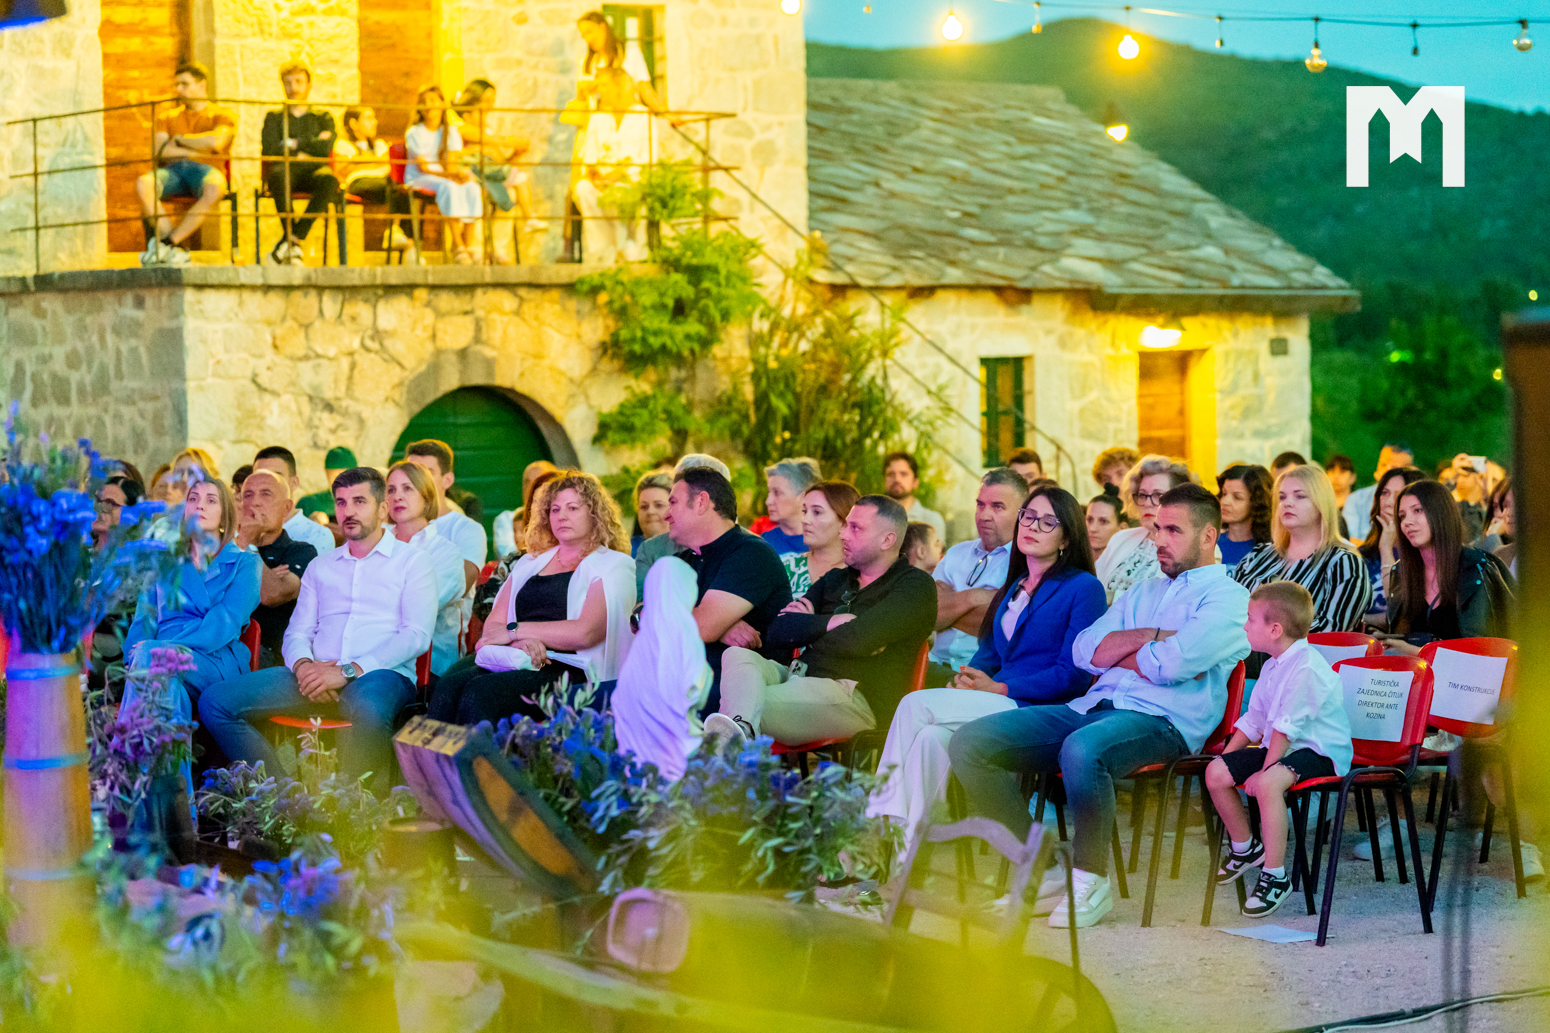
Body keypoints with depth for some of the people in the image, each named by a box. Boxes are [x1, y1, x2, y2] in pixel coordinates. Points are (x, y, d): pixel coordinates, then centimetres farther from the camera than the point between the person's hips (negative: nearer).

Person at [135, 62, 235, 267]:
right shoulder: (167, 118, 24)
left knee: (214, 189, -42)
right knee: (143, 184, -33)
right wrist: (196, 151, -1)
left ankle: (168, 242, -35)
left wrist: (180, 139, 3)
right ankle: (177, 250, -35)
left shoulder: (223, 115, 13)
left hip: (205, 169, -3)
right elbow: (159, 150, 6)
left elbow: (215, 142, -9)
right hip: (173, 171, 3)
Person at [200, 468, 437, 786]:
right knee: (215, 702, -16)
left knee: (370, 711, -44)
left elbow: (417, 636, -3)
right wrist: (303, 665, -8)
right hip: (317, 674, 5)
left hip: (380, 674, -5)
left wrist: (348, 671, -15)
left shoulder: (412, 561, 10)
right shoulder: (320, 567, 26)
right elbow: (296, 632, 19)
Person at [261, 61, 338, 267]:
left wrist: (293, 143, 2)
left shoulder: (323, 117, 21)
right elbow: (269, 150, 3)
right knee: (279, 174, -40)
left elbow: (325, 149, 1)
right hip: (285, 166, 0)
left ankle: (292, 239, -36)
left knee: (328, 180, -38)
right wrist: (309, 145, 2)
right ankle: (293, 242, -36)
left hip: (314, 168, 0)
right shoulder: (274, 117, 22)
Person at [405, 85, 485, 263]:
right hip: (418, 179, -4)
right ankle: (458, 246, -40)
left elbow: (451, 162, -1)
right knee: (450, 188, -37)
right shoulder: (414, 133, -4)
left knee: (471, 187, -28)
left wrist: (456, 173, -26)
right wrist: (449, 175, -26)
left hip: (445, 176, 4)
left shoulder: (451, 131, 9)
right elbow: (423, 167, -12)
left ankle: (468, 245, -28)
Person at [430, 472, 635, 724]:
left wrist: (514, 630, -4)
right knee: (449, 686, -29)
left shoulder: (612, 566, 7)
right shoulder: (530, 563, 27)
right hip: (511, 658, 5)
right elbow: (494, 623, 15)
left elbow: (586, 633, -8)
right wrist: (522, 641, -9)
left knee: (480, 692, -34)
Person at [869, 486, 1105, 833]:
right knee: (931, 735, -28)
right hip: (995, 706, 6)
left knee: (917, 705, -23)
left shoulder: (1084, 588, -1)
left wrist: (999, 688, -12)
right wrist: (965, 681, -2)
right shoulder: (1014, 586, 23)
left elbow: (1074, 676, -8)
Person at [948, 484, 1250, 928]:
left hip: (1160, 721, -7)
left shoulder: (1228, 598, 5)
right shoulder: (1142, 592, 29)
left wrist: (1114, 652, 6)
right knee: (969, 742, -12)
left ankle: (1091, 879, -18)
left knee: (1082, 750, -41)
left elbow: (1169, 666, -12)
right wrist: (1155, 636, 0)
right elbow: (1085, 650, 12)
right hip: (1090, 707, 7)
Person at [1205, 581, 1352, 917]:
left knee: (1268, 783, -37)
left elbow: (1285, 728, -24)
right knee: (1216, 772, 0)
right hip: (1279, 748, 10)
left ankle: (1275, 876, -28)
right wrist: (1227, 755, 10)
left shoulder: (1307, 669, -22)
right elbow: (1254, 719, 17)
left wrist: (1264, 771, -24)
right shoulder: (1273, 666, 11)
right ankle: (1245, 848, 21)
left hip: (1318, 751, -10)